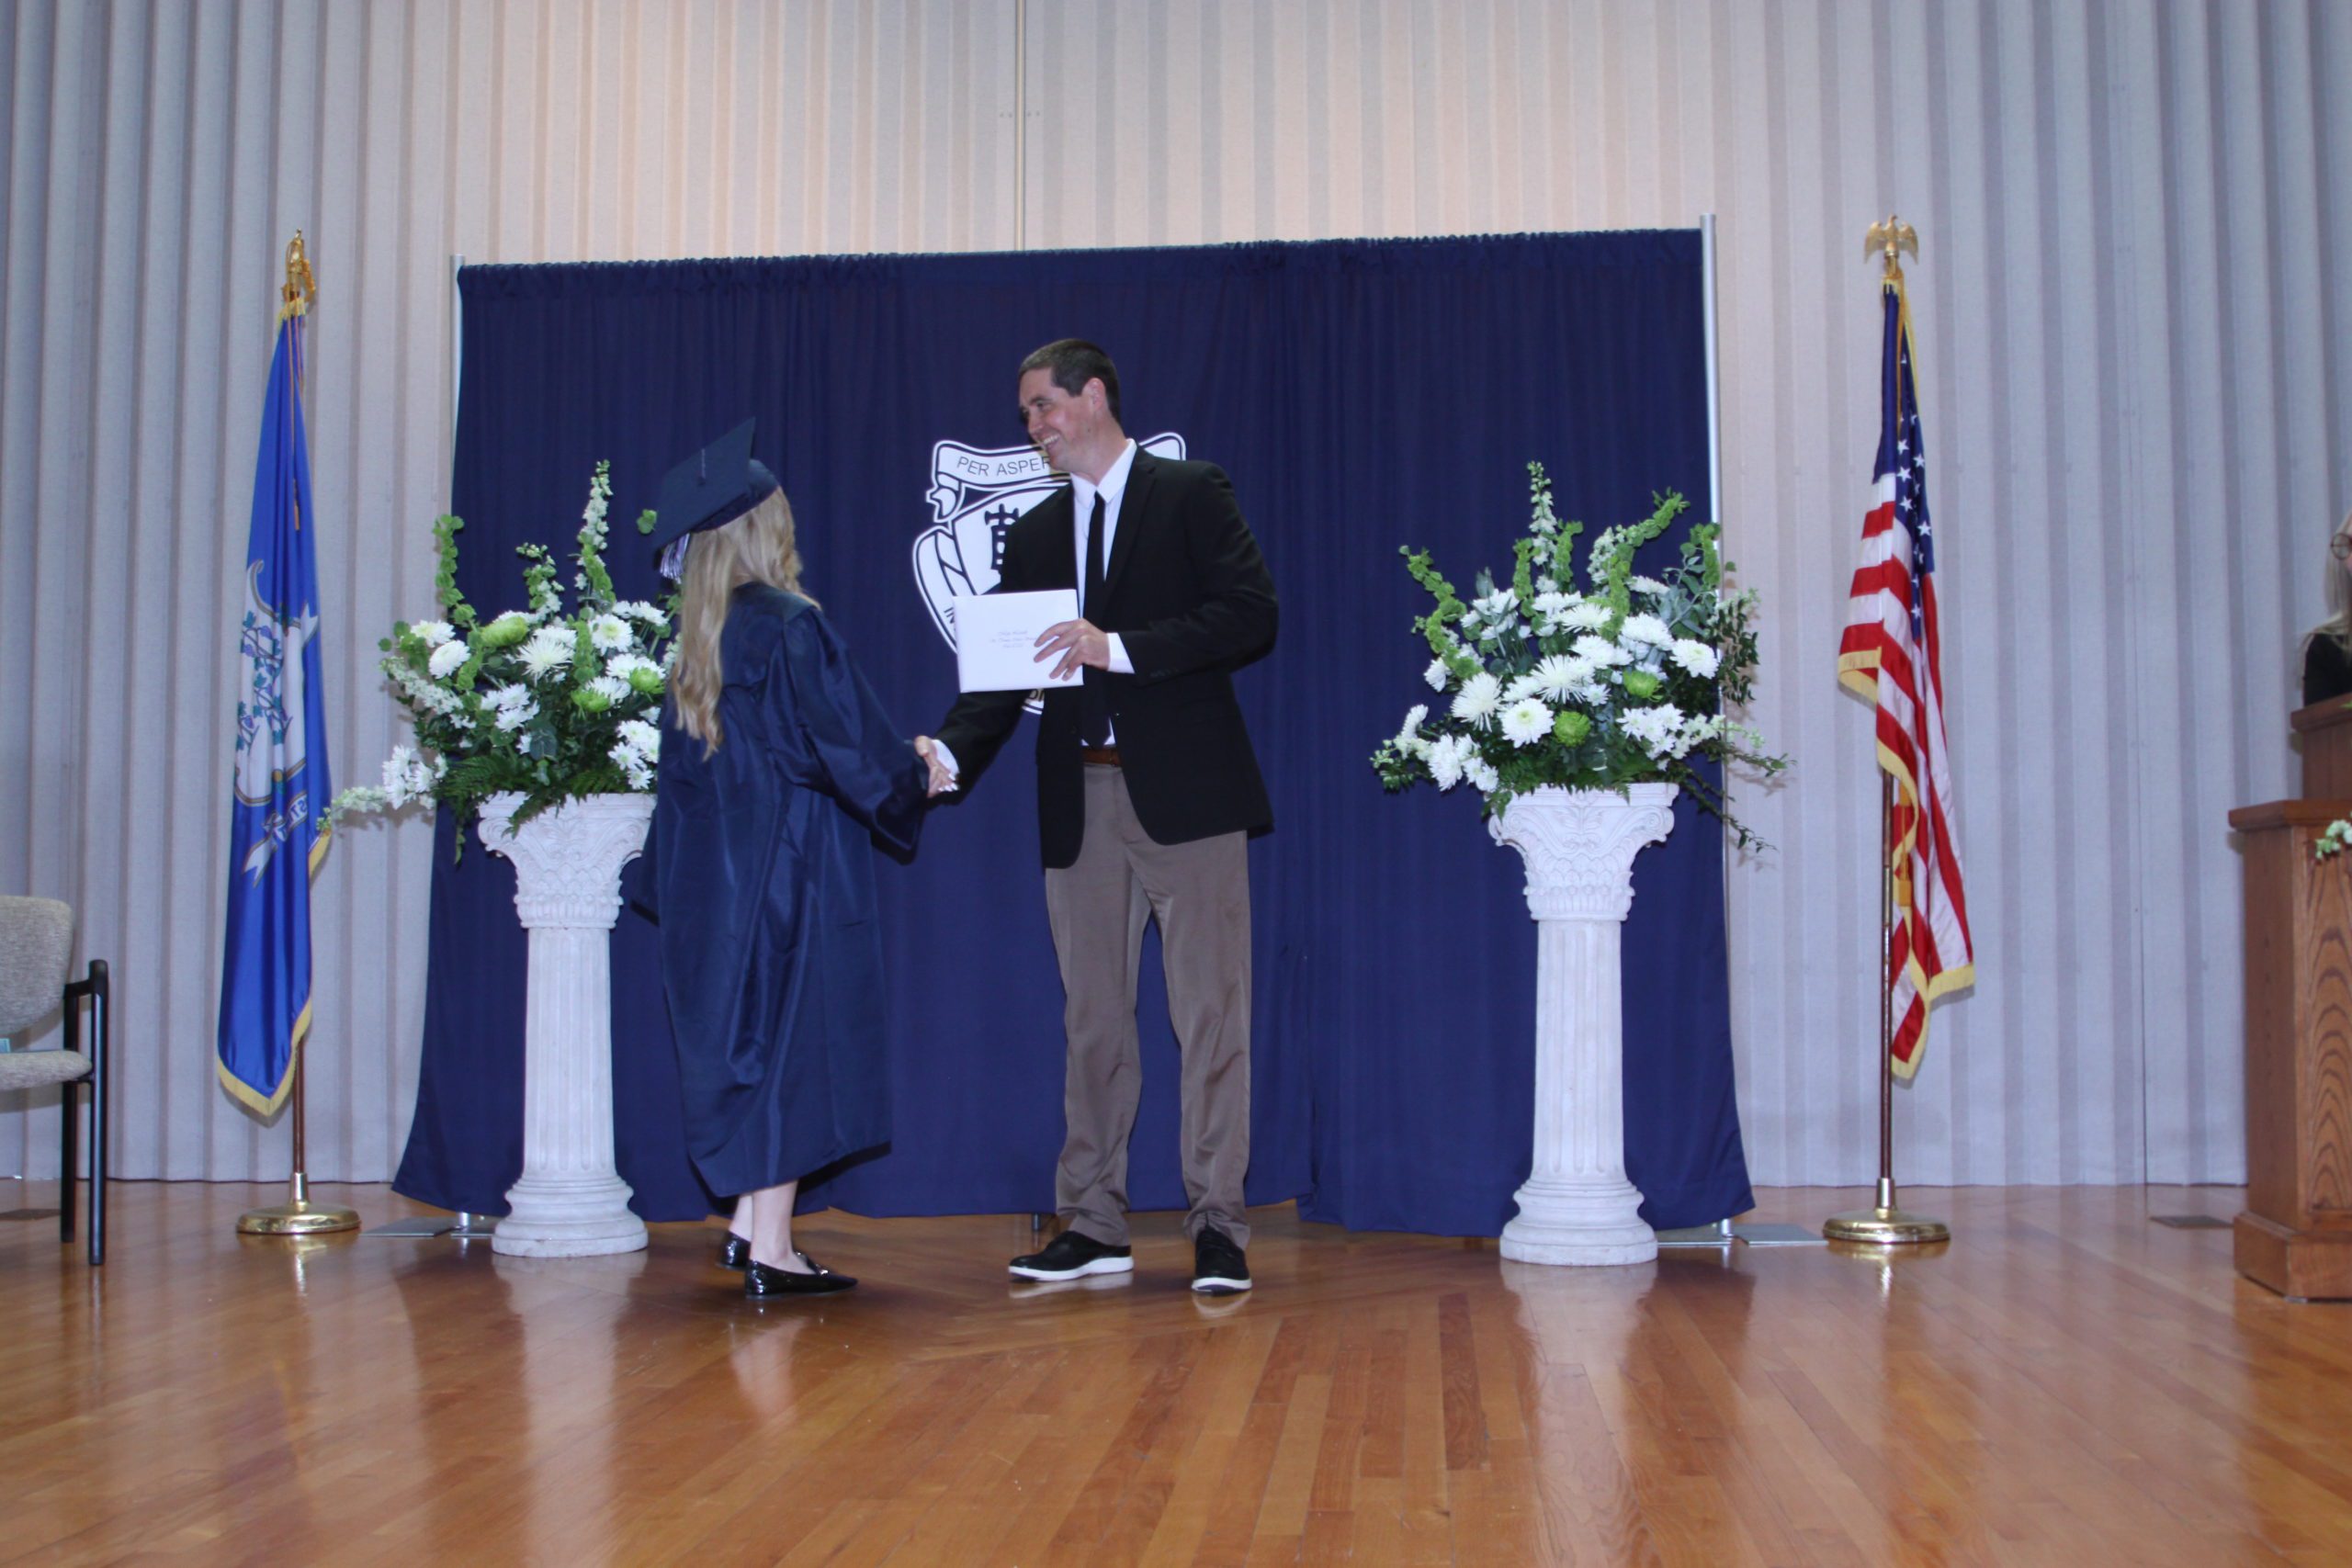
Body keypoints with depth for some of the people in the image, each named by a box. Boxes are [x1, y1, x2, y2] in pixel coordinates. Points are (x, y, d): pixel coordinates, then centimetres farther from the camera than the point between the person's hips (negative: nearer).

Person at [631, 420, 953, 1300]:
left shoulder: (697, 645, 9)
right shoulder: (789, 626, -13)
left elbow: (684, 769, 14)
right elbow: (849, 741, -12)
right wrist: (917, 774, 6)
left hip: (714, 873, 7)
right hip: (790, 865, -7)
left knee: (748, 1037, 15)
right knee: (790, 1041, -2)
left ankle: (749, 1221, 20)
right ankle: (770, 1248, 1)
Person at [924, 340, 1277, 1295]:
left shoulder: (1191, 496, 3)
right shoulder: (1035, 536, 17)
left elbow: (1252, 615, -9)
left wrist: (1121, 647, -17)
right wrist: (951, 751, -8)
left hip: (1185, 790, -5)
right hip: (1080, 803, 5)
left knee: (1210, 1012, -3)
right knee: (1092, 1018, 8)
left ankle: (1217, 1224, 3)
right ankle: (1092, 1224, 16)